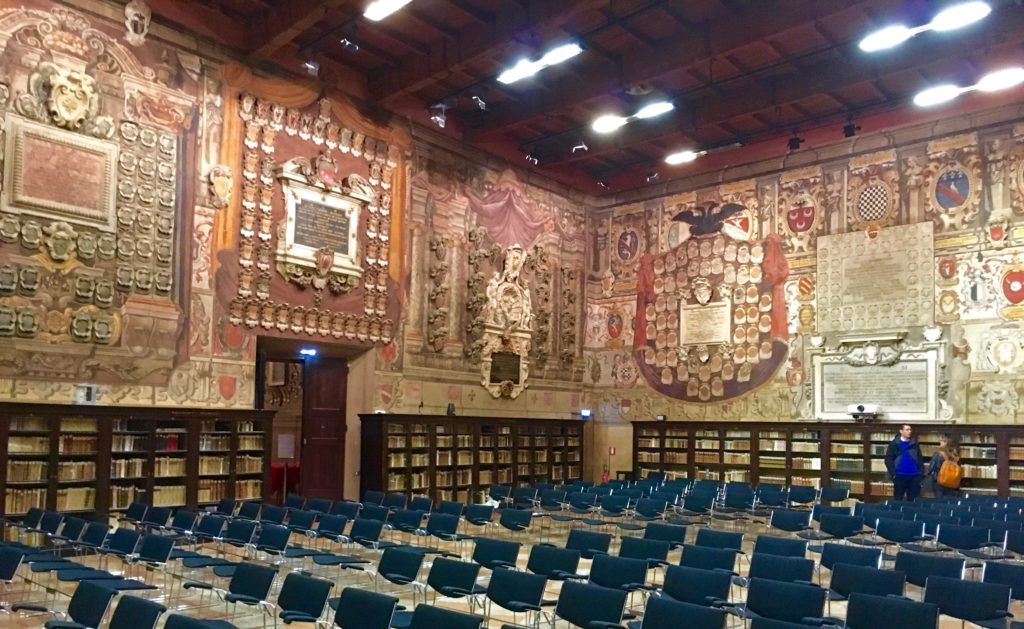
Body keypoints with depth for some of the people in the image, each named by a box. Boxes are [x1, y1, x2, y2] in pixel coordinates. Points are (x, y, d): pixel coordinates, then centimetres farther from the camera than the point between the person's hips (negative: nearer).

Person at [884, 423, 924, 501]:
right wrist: (893, 474, -11)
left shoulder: (915, 444, 10)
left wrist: (921, 473, -1)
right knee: (898, 499, 3)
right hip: (900, 476, -2)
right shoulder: (894, 444, 1)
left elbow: (920, 459, 11)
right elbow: (888, 460, -2)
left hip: (914, 476, 3)